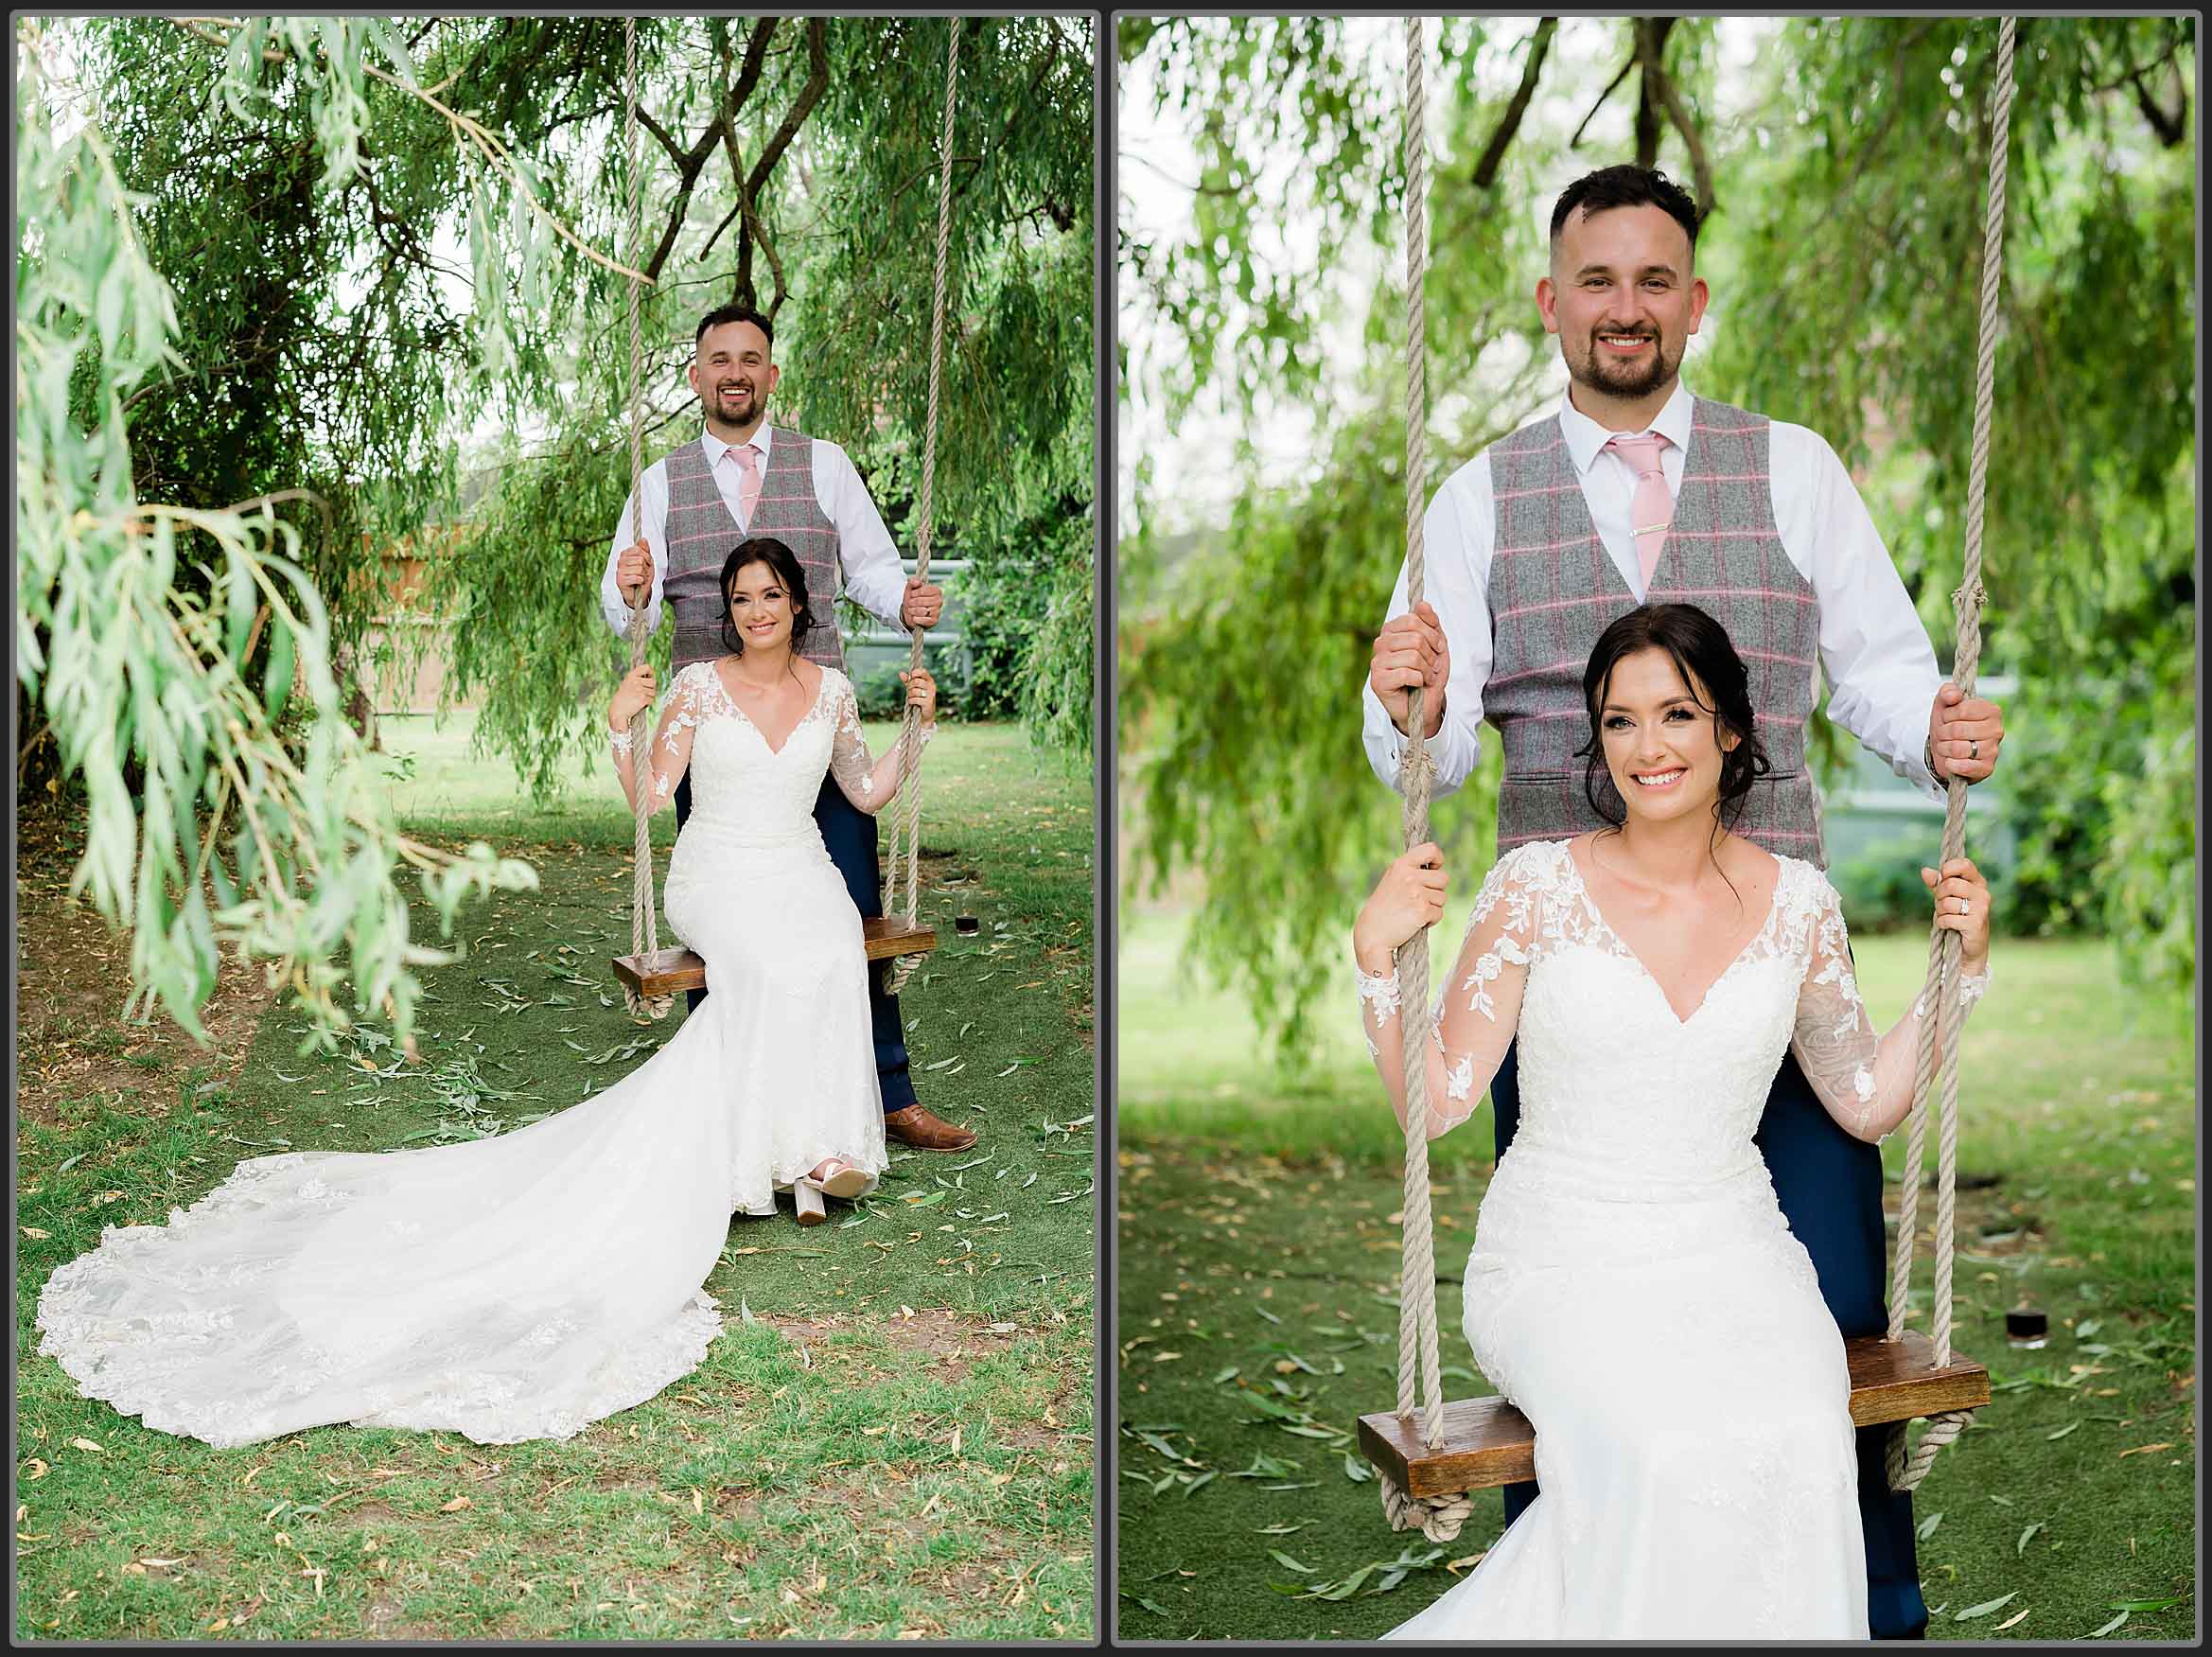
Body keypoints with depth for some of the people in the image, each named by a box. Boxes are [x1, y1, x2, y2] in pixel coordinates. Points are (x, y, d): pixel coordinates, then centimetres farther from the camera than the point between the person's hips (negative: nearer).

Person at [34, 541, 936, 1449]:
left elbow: (869, 792, 18)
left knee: (830, 949, -34)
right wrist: (618, 727, -14)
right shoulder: (700, 686, 3)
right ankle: (789, 1148, -31)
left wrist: (919, 723, 8)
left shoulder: (831, 690, 11)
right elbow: (648, 796, 1)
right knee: (776, 961, -37)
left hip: (801, 873, 3)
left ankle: (809, 1142, -28)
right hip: (718, 874, -3)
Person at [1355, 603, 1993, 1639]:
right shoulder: (1537, 885, -3)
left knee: (1795, 1445, -29)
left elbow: (1866, 1105, 16)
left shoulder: (1797, 901, 5)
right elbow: (1435, 1101, -3)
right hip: (1559, 1260, -2)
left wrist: (1963, 964, 7)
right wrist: (1378, 953, -17)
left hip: (1730, 1248, 3)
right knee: (1654, 1447, -33)